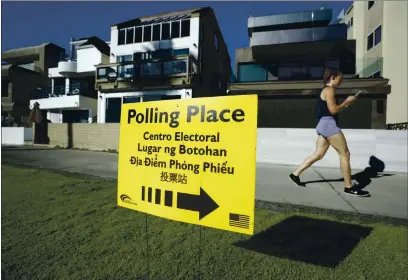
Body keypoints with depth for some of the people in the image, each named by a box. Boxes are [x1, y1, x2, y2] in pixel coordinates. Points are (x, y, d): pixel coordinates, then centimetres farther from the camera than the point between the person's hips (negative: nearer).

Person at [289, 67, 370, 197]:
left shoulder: (326, 90, 22)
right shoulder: (329, 90, -8)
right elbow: (333, 110, -16)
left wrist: (346, 104, 15)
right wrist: (347, 102, -3)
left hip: (324, 125, 10)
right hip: (328, 124, -10)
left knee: (318, 154, 10)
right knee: (345, 154, -3)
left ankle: (296, 174, 11)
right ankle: (349, 187, 5)